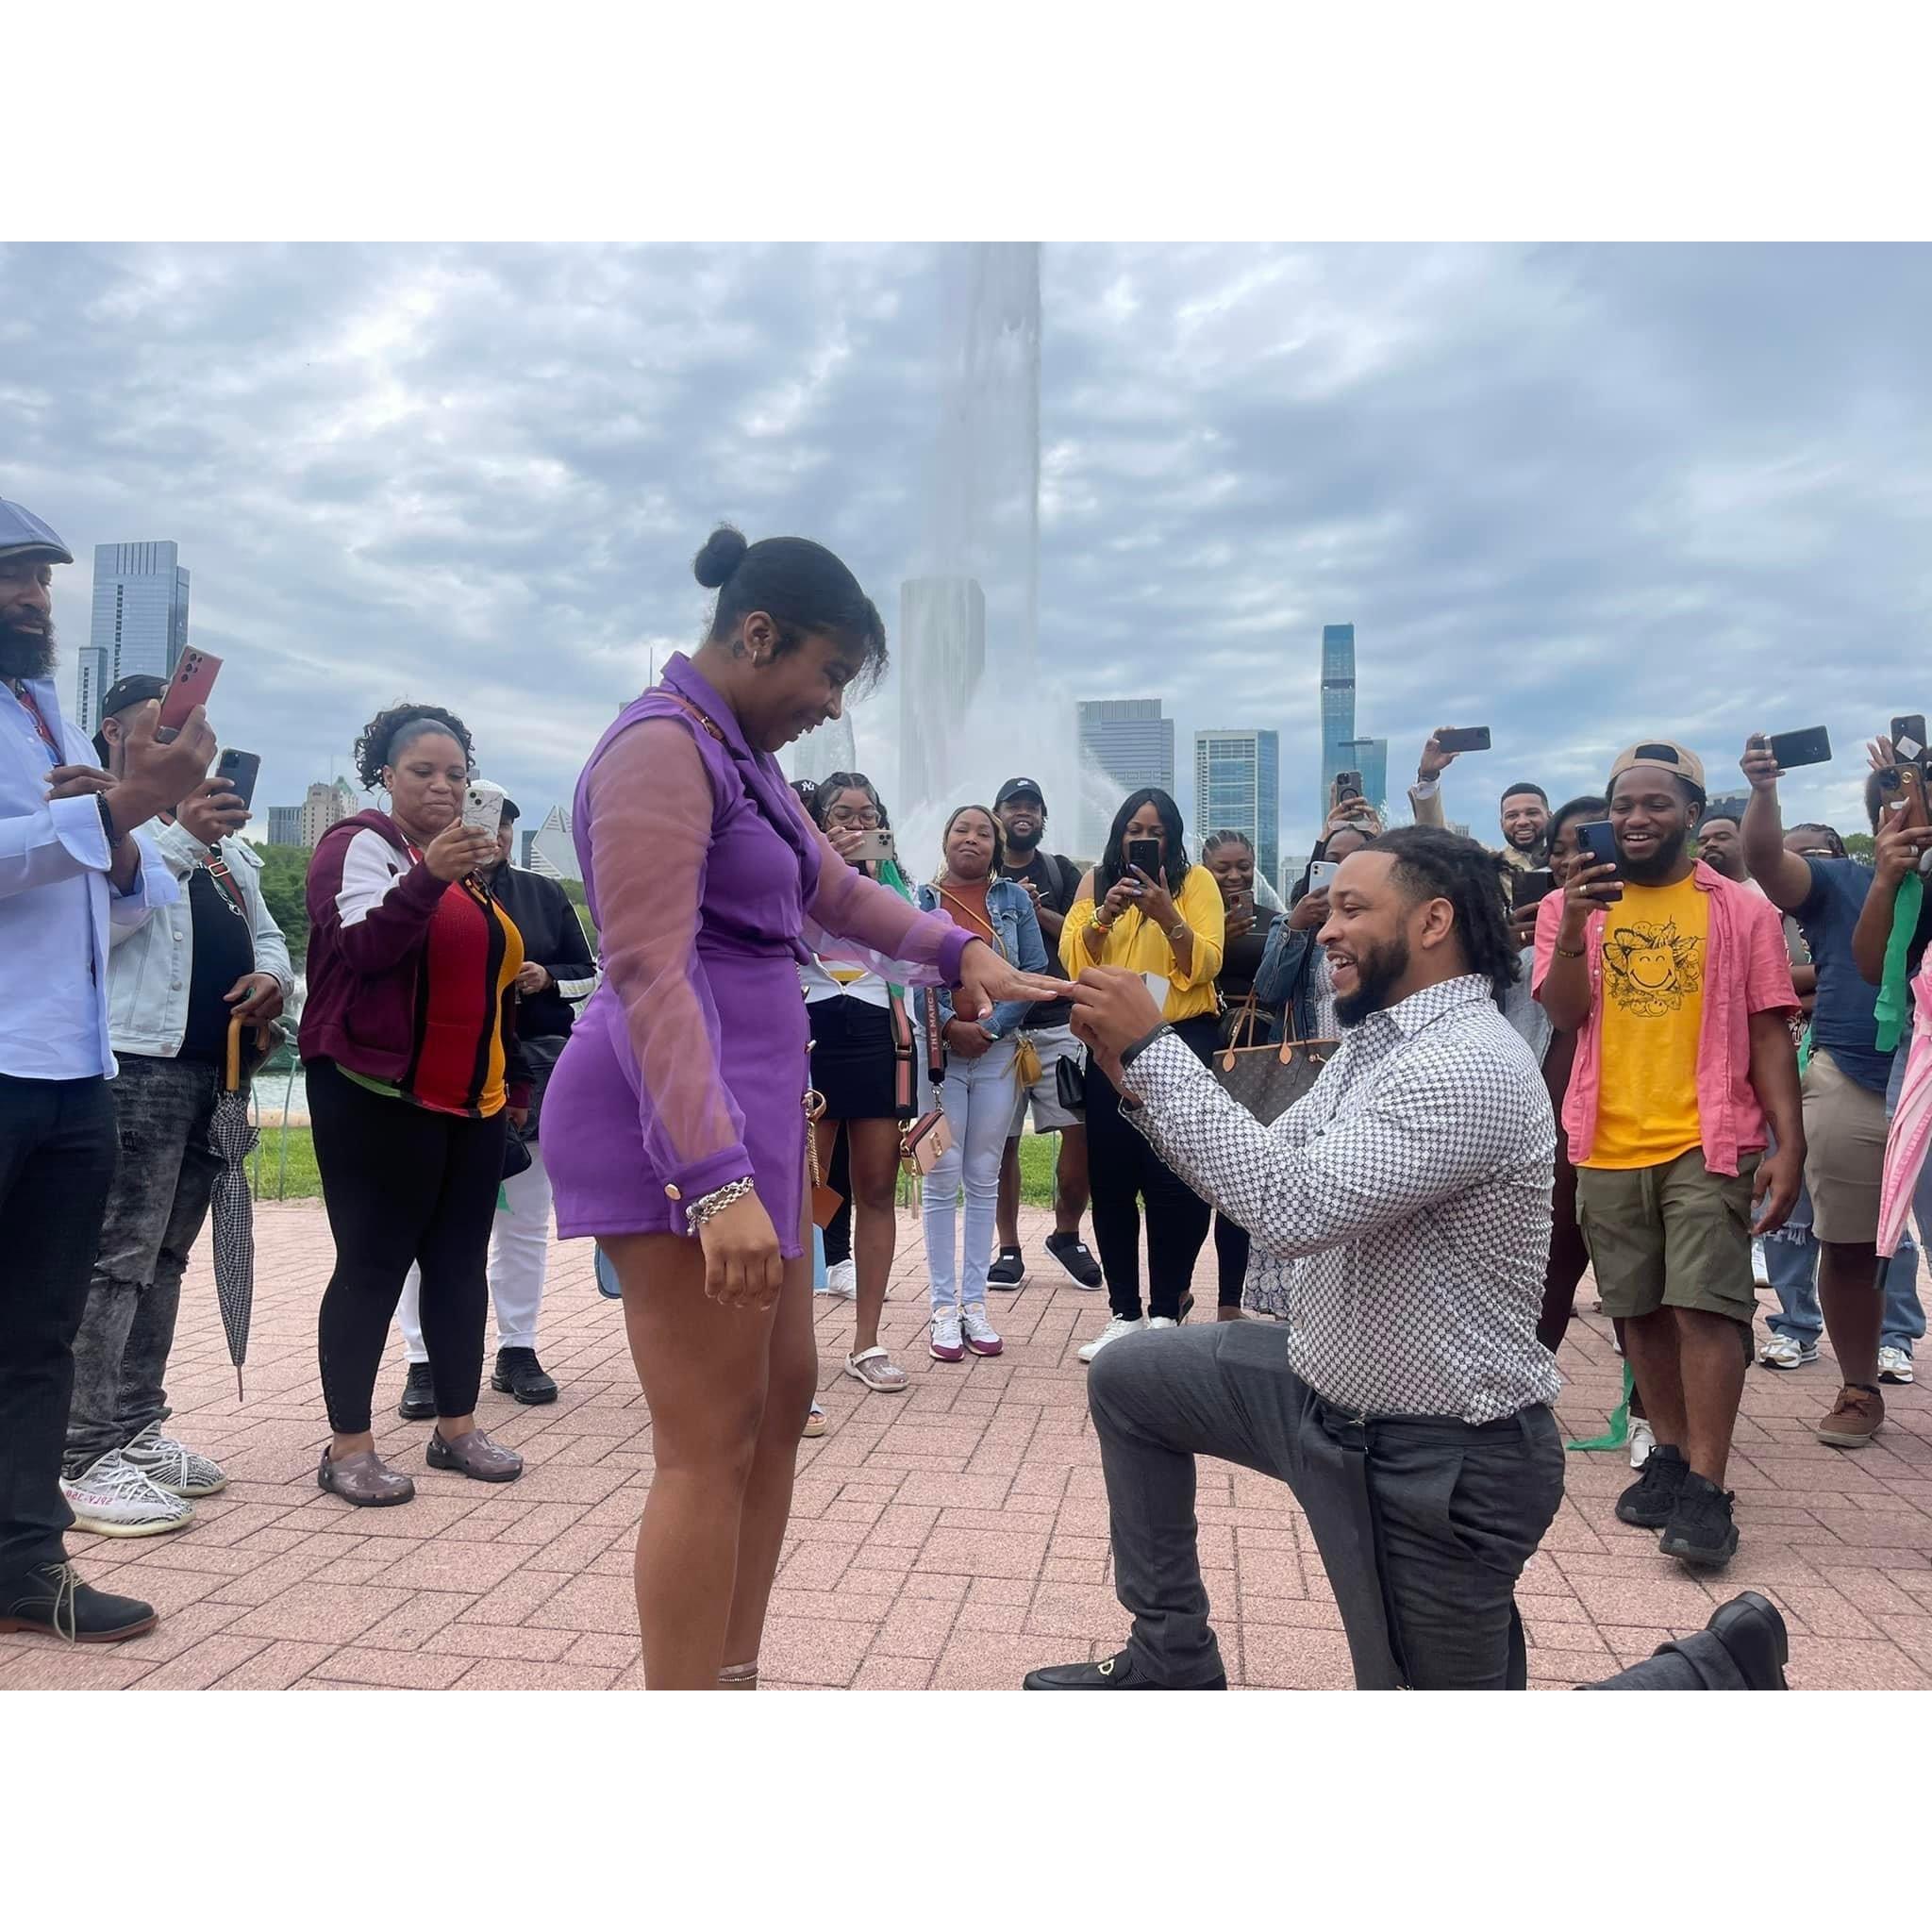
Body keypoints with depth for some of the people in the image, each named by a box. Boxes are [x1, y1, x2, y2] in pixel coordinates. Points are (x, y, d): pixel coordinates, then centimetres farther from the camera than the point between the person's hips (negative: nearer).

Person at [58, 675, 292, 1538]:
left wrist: (273, 974, 3)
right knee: (116, 1259, -9)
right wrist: (179, 838, -23)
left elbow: (265, 932, 25)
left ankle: (137, 1430, 19)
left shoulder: (222, 837, 24)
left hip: (213, 1068, 8)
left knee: (164, 1256, 11)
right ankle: (88, 1457, -5)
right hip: (135, 1060, -8)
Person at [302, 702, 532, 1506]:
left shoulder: (468, 864, 20)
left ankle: (456, 1428, 17)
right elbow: (364, 946, -21)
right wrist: (430, 875, -35)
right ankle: (347, 1447, 4)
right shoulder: (361, 844, -4)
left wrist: (515, 1078, 23)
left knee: (460, 1261, 8)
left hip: (473, 1101, 7)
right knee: (374, 1263, -5)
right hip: (380, 1097, -7)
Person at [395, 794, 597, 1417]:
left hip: (531, 1069, 3)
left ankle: (517, 1351, 21)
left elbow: (590, 976, 14)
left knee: (525, 1222, 9)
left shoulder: (544, 894, 11)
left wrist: (548, 979, -5)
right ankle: (424, 1361, 9)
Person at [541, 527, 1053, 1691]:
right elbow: (649, 974, -25)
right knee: (712, 1446, -6)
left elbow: (834, 893, 25)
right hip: (686, 1123, -10)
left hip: (752, 1108, 11)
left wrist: (960, 953, 10)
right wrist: (716, 1179, -33)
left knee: (784, 1400, 16)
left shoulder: (739, 755, 16)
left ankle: (734, 1680, 29)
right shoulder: (662, 750, -15)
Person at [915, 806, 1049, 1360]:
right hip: (937, 1050, -2)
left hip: (998, 1051, 2)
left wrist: (991, 1028, -10)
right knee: (942, 1178, -2)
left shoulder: (1014, 899, 9)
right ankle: (944, 1308, 4)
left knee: (984, 1179, 6)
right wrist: (950, 1025, -15)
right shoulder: (920, 900, 5)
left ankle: (974, 1302, 13)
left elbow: (1035, 972, 2)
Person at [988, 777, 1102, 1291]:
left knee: (1082, 1129, -6)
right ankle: (1009, 1249, 14)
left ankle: (1067, 1234, 15)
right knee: (1001, 1141, 2)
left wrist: (1038, 911, -7)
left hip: (1058, 1023, 1)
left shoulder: (1062, 873, 15)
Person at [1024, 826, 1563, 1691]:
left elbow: (1295, 1207, -35)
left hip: (1436, 1456, -9)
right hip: (1326, 1384, 9)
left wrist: (1151, 1047, -29)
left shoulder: (1472, 1066, -27)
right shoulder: (1372, 1039, 4)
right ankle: (1169, 1663, 27)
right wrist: (1135, 1071, -5)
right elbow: (1268, 1171, 8)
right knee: (1126, 1379, 15)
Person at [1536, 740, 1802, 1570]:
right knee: (1640, 1309, 11)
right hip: (1608, 1146, 2)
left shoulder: (1742, 910, 2)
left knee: (1706, 1305, -7)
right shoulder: (1569, 905, 5)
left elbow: (1769, 1033, 1)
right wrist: (1574, 926, -22)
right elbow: (1564, 1015, -6)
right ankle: (1670, 1457, 25)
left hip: (1709, 1141, -2)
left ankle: (1706, 1489, -1)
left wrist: (1789, 1143, -6)